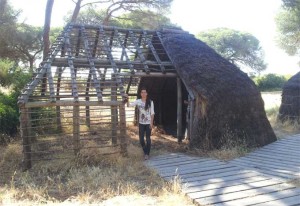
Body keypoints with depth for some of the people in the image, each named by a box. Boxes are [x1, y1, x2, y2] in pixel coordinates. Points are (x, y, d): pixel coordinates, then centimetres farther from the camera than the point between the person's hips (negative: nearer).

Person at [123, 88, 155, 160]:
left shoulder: (150, 102, -6)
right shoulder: (138, 101, -1)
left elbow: (152, 113, -4)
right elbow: (129, 105, -11)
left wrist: (151, 123, -8)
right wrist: (127, 100, -30)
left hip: (148, 123, -2)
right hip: (141, 123, 2)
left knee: (148, 139, 2)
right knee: (141, 139, 7)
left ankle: (147, 154, 15)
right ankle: (145, 151, 30)